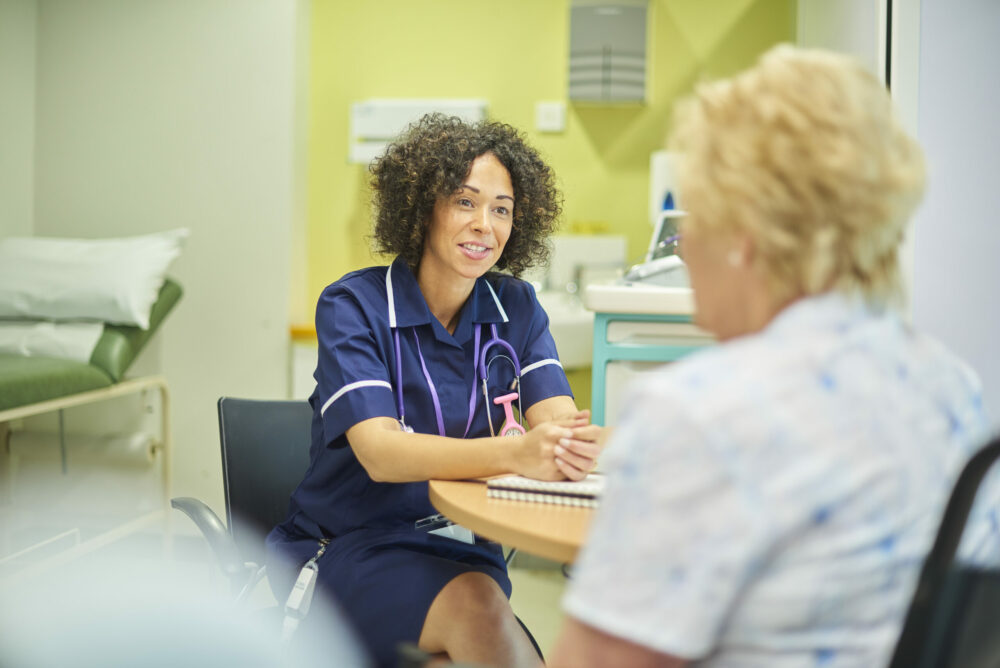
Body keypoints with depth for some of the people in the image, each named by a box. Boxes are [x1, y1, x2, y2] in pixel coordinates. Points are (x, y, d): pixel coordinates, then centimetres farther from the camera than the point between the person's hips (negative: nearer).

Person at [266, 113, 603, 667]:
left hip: (463, 552, 4)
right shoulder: (353, 306, -8)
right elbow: (379, 452, -23)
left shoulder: (516, 308, 5)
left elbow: (557, 417, -10)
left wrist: (574, 445, -37)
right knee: (475, 605, -33)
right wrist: (513, 454, -40)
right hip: (347, 548, -3)